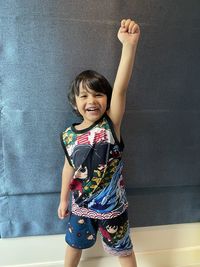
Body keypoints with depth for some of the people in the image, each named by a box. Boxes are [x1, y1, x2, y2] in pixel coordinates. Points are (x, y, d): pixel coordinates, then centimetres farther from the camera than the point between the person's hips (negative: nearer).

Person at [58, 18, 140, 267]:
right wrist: (63, 199, 10)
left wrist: (129, 44, -47)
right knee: (74, 244, 26)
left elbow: (120, 88, -35)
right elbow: (69, 167, 2)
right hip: (80, 204, 3)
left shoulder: (111, 124, -19)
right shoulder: (69, 134, -10)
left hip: (112, 206, -2)